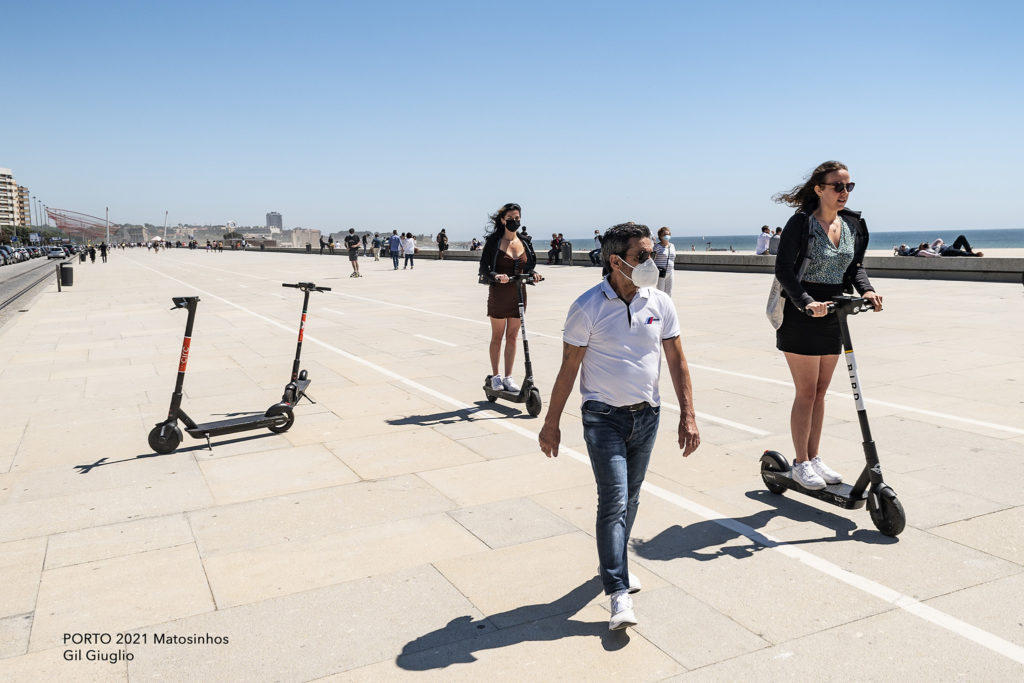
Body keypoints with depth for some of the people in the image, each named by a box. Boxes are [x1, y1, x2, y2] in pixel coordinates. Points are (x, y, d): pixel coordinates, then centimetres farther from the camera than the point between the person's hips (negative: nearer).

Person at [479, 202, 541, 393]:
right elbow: (484, 268, -8)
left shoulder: (525, 243, 7)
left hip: (518, 294, 4)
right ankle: (495, 376, 19)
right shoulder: (493, 242, -5)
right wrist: (496, 276, -27)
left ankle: (508, 377, 17)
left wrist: (533, 274, -12)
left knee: (512, 337, 8)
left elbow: (529, 266, 10)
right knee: (497, 337, 6)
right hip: (498, 294, -3)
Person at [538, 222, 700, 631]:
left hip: (647, 415, 4)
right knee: (614, 500, -9)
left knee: (630, 498, 15)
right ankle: (619, 594, -6)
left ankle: (614, 563, 36)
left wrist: (687, 416, 1)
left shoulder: (660, 304, 1)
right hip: (604, 416, -4)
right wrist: (551, 423, -2)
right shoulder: (588, 307, -11)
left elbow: (677, 361, 6)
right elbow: (568, 368, -5)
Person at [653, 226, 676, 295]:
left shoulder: (672, 246, 13)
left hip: (670, 273, 6)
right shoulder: (657, 246, -6)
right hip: (660, 273, -6)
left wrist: (673, 271, 18)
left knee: (668, 292, 8)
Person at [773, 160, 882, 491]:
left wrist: (866, 290, -9)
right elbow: (783, 268, -19)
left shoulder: (853, 224, 7)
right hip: (801, 317, -6)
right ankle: (800, 463, 11)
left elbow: (855, 265, 12)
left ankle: (814, 457, 25)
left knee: (820, 391, 13)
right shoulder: (801, 223, -13)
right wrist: (806, 302, -31)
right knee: (806, 392, -1)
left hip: (833, 315, 6)